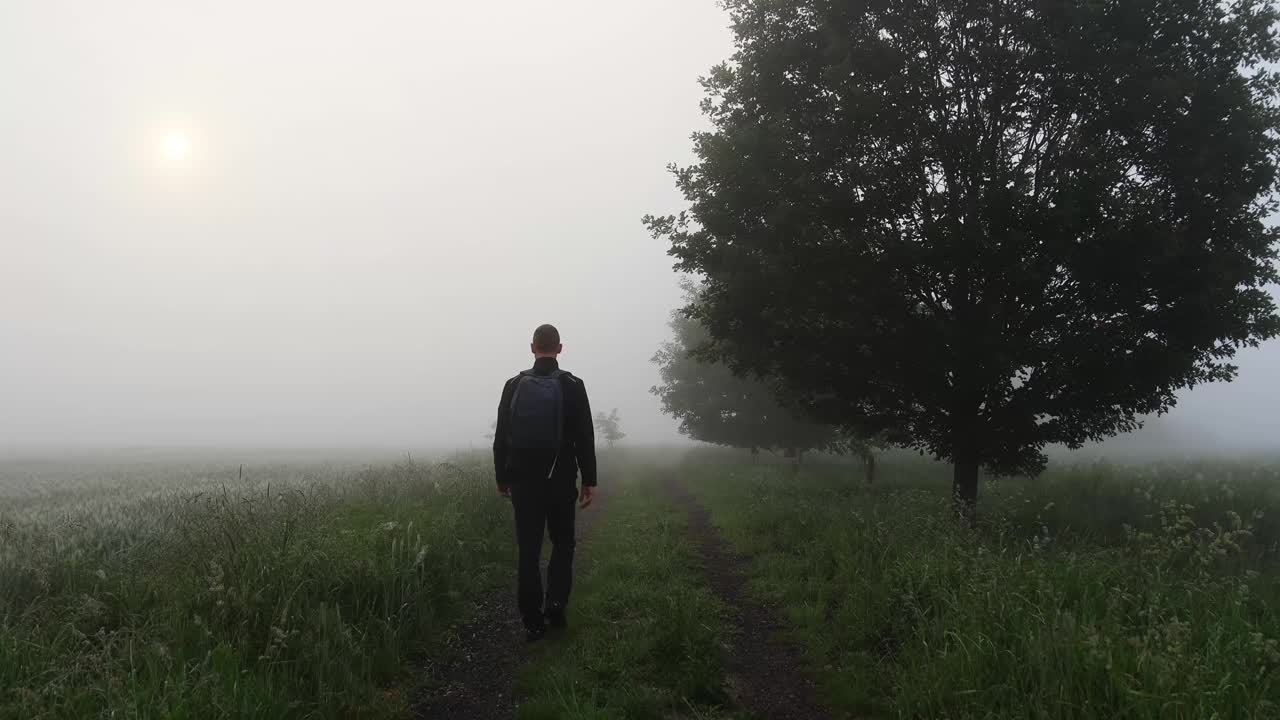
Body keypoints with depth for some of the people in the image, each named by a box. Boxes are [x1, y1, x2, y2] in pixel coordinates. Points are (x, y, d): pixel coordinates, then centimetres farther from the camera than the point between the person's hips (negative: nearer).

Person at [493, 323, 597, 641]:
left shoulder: (514, 385, 1)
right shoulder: (572, 386, -5)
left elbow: (501, 436, 4)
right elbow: (585, 437, -5)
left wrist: (502, 477, 13)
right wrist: (589, 480, 1)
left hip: (523, 481, 1)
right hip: (561, 481, -1)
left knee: (529, 551, 6)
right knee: (562, 543, 16)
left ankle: (533, 621, 7)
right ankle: (556, 601, -2)